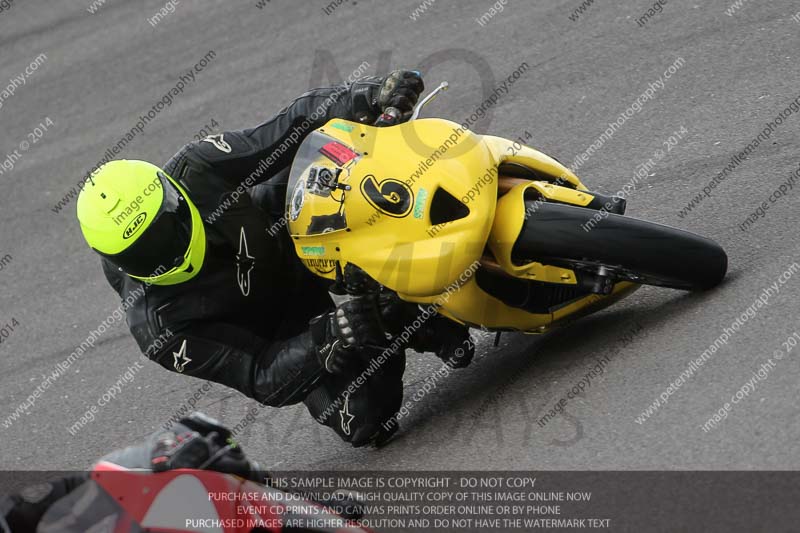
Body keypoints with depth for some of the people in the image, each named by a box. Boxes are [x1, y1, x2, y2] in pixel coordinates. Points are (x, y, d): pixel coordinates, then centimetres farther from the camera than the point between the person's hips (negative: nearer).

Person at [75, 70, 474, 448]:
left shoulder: (195, 170, -29)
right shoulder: (159, 330, -33)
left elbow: (297, 125, -24)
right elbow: (261, 378, -32)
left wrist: (372, 99, -40)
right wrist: (323, 340, -51)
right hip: (280, 332, -3)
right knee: (365, 418, -22)